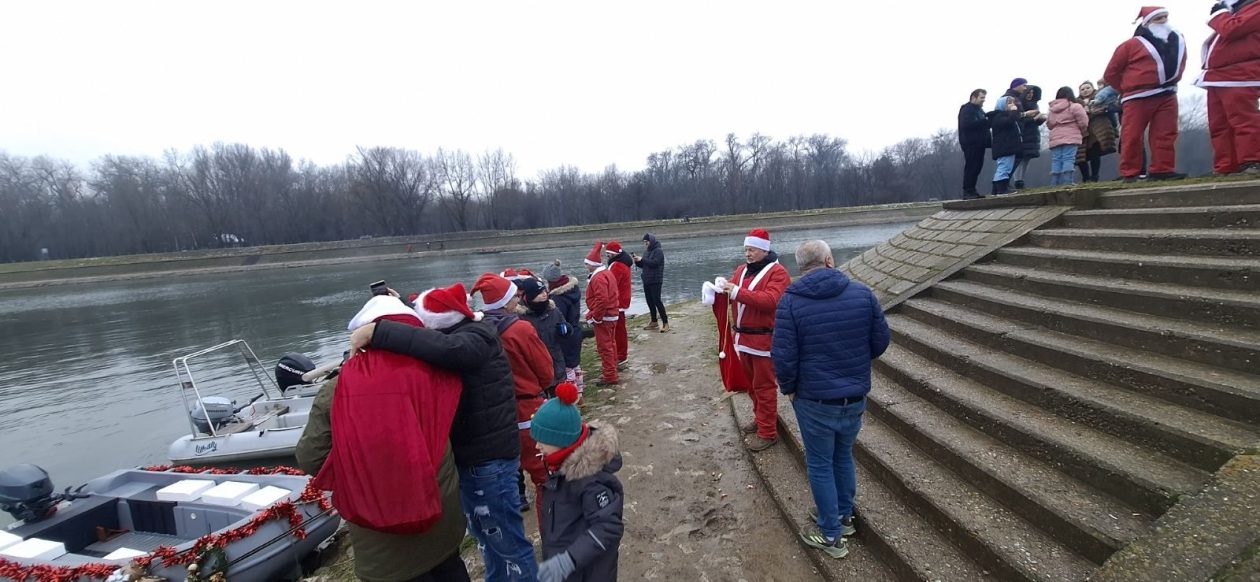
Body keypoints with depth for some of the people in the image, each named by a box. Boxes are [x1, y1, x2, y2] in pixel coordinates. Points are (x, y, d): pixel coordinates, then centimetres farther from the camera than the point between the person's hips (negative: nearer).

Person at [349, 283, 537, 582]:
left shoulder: (477, 337, -20)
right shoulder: (459, 334, 7)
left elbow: (445, 348, -41)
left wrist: (377, 331, -39)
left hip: (489, 460, -9)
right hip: (470, 457, 9)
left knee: (508, 542, 3)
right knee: (487, 538, 24)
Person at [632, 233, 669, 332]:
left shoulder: (658, 251, -9)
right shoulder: (646, 251, 15)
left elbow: (654, 263, -23)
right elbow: (642, 265, 18)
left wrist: (642, 259, -21)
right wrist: (637, 260, -1)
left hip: (655, 281, -8)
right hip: (646, 281, 8)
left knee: (657, 301, -12)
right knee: (650, 301, 11)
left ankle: (665, 323, -8)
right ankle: (653, 322, 21)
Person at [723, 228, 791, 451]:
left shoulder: (777, 273, -12)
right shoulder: (741, 270, 13)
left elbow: (770, 300, -26)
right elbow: (733, 295, 13)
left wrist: (738, 292, -30)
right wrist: (723, 290, -11)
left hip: (763, 339, -8)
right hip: (743, 337, 8)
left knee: (764, 386, -3)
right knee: (752, 384, 18)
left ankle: (768, 433, 6)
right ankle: (761, 420, 34)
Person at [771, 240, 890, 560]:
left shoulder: (791, 301, -16)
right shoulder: (862, 292, -7)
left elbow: (783, 356, -18)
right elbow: (881, 340, 1)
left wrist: (788, 388, 0)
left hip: (815, 401, -4)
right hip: (855, 397, 4)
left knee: (820, 464, 12)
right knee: (844, 456, 24)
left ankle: (831, 534, 25)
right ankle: (844, 516, 42)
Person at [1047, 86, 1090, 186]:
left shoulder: (1053, 108, 15)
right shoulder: (1075, 106, 0)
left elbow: (1049, 124, 13)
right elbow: (1083, 122, -3)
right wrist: (1082, 132, 14)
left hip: (1055, 138, 4)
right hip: (1070, 137, -4)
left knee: (1057, 160, 3)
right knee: (1068, 159, -9)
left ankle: (1054, 183, -1)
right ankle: (1067, 182, -17)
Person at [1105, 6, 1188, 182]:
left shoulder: (1178, 42, 14)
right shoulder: (1132, 45, -2)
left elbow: (1179, 64, 28)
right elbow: (1111, 73, 1)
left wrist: (1169, 83, 14)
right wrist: (1129, 89, 4)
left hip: (1167, 96, 5)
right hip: (1138, 99, -5)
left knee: (1165, 135, 0)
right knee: (1132, 137, -6)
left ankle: (1163, 170, 4)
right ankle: (1130, 174, -1)